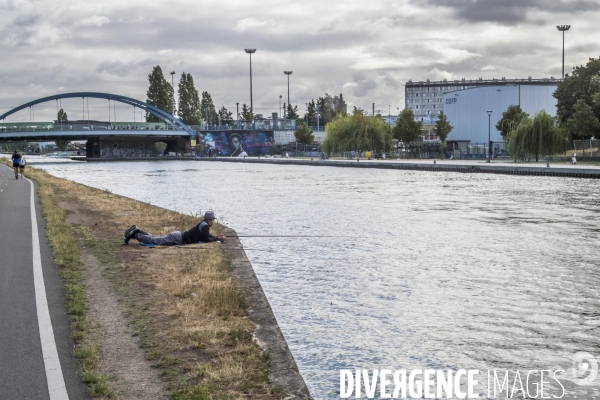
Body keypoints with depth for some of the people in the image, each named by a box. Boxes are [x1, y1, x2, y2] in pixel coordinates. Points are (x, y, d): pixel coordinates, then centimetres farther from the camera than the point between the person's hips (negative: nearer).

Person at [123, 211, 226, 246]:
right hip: (178, 239, -9)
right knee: (154, 241, -11)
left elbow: (206, 236, 31)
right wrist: (217, 239, -5)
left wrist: (216, 236, 21)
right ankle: (134, 234, -11)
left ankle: (136, 232, 10)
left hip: (178, 235, 9)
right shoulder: (205, 226, -14)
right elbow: (206, 240, -17)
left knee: (155, 239, 13)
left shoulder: (203, 223, 16)